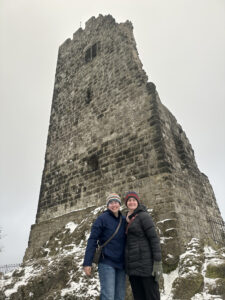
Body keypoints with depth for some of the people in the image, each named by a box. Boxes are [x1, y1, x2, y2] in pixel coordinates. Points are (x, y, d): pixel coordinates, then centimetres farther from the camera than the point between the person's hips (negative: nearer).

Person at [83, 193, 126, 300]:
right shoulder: (102, 218, -9)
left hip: (121, 264, 5)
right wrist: (87, 263, -14)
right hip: (107, 263, -5)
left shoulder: (124, 220, 6)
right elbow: (92, 240, -11)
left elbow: (127, 241, 14)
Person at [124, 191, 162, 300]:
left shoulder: (144, 216, -7)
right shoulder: (129, 220, 16)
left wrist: (158, 262, -17)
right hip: (133, 266, 7)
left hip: (146, 263, -7)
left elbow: (154, 238, -12)